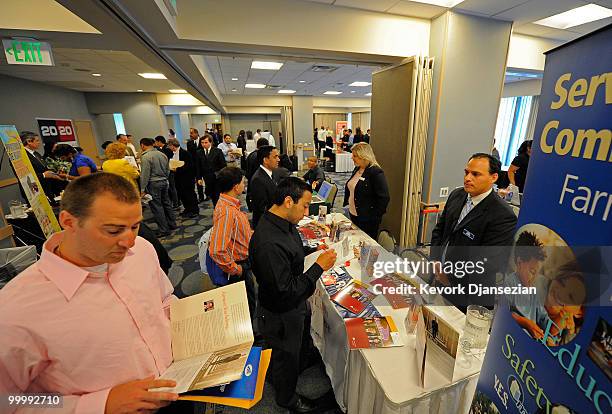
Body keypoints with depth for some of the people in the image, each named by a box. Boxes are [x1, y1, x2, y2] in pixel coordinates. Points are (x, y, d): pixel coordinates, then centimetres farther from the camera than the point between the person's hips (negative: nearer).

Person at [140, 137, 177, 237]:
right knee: (166, 203, 16)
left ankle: (163, 230, 5)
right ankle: (172, 224, 25)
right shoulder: (162, 154, 7)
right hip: (164, 182, 7)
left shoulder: (145, 157, -14)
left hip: (153, 184, -7)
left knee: (157, 207, 0)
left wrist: (142, 189, -10)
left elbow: (145, 175, -15)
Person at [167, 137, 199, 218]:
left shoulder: (184, 153, -15)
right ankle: (188, 209, 27)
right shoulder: (173, 153, 8)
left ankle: (195, 211, 13)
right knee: (181, 194, 13)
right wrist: (171, 168, -3)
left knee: (189, 195, 1)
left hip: (187, 178, -8)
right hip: (178, 178, 8)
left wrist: (177, 169, -22)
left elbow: (189, 166, -20)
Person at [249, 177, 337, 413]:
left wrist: (314, 250, -3)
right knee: (287, 356, 21)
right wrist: (319, 267, -29)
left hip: (297, 306, 9)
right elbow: (286, 292, -33)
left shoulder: (283, 223, -9)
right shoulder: (268, 243, -39)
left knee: (300, 344, 34)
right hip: (281, 316, -8)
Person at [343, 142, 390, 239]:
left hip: (367, 220, -8)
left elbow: (384, 198, -20)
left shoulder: (376, 172, -18)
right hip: (353, 215, 8)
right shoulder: (357, 169, 9)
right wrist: (346, 204, 14)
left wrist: (374, 216, -17)